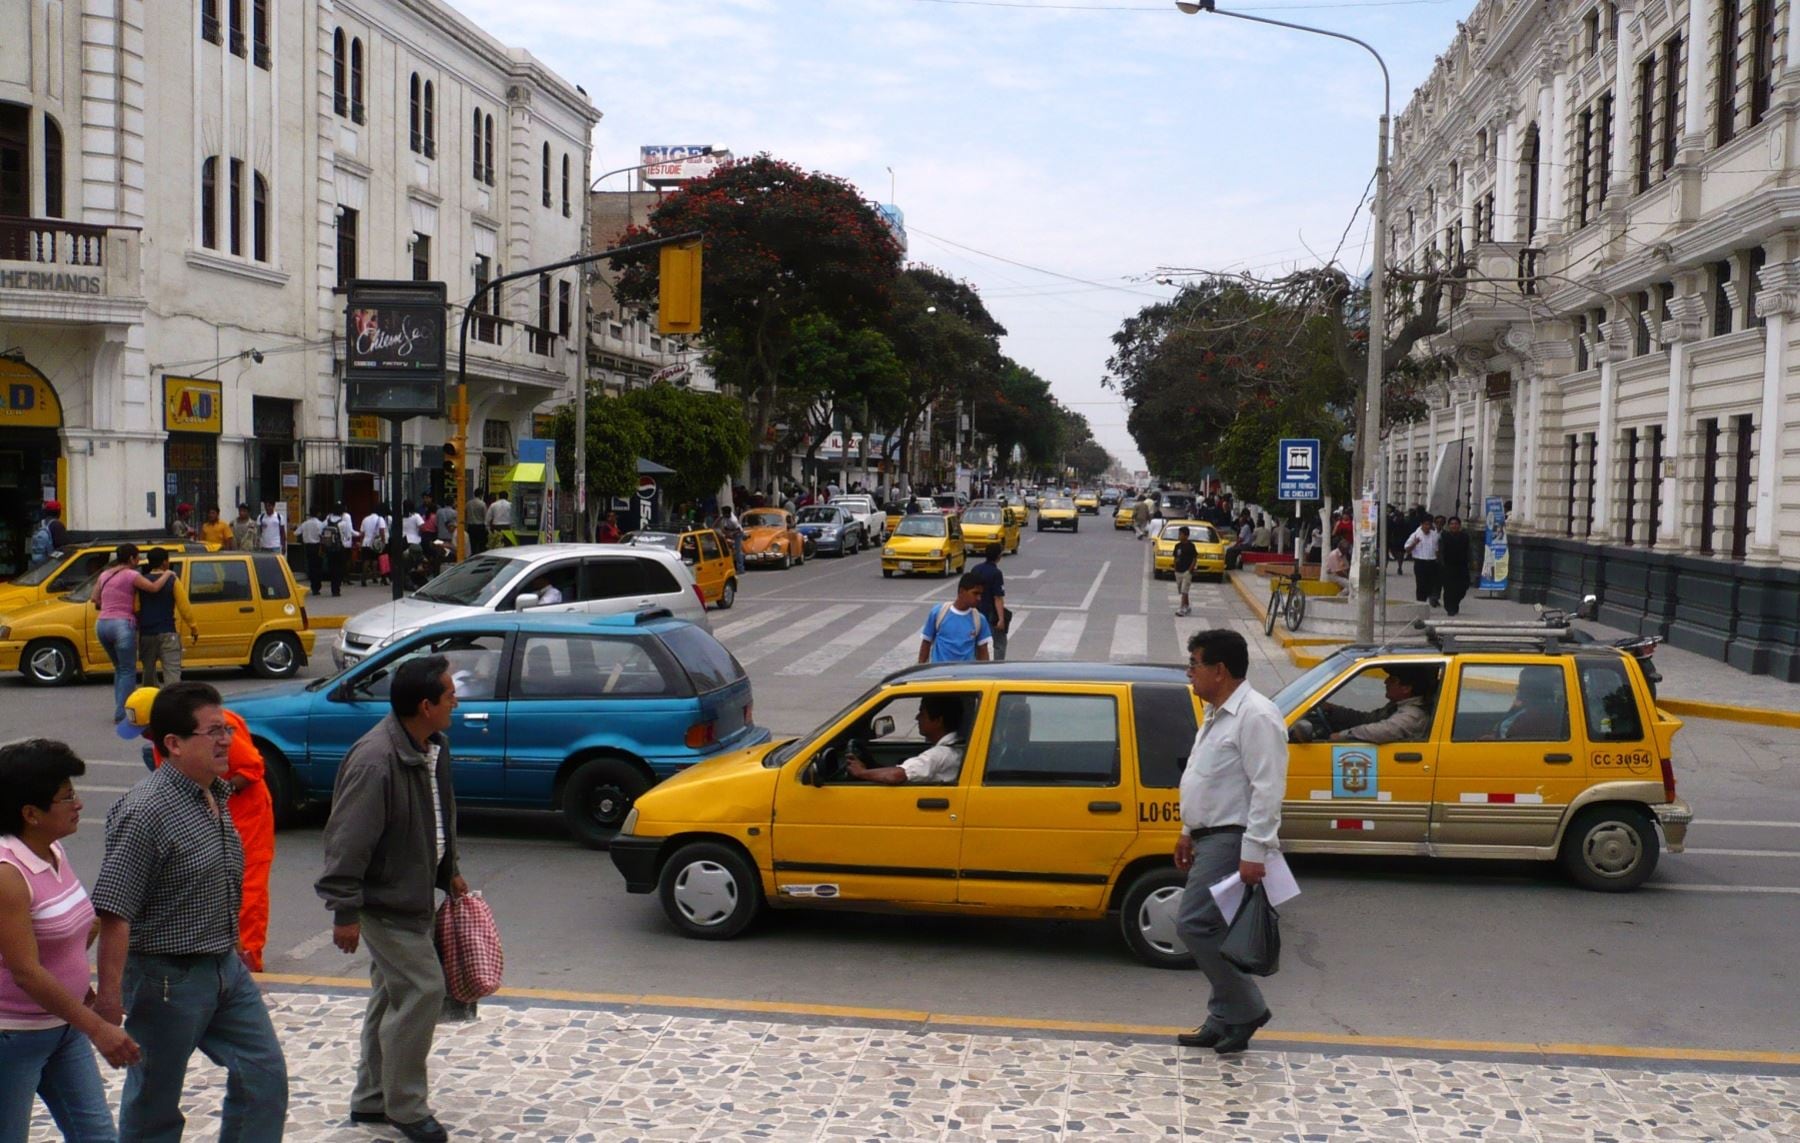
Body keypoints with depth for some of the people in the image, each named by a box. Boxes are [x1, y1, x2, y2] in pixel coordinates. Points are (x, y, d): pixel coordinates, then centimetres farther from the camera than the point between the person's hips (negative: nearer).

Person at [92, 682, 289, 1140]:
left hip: (226, 967, 8)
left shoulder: (217, 796, 6)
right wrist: (109, 994, -25)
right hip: (167, 977, -8)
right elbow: (114, 911, -24)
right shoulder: (147, 810, -22)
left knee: (265, 1075, 9)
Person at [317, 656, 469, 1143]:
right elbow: (348, 841, -24)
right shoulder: (375, 760, -27)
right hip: (383, 901, -10)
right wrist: (344, 911, -21)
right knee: (421, 990, -8)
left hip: (413, 894, 10)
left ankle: (372, 1098, 30)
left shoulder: (434, 746, 3)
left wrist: (449, 873, 19)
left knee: (393, 994, 17)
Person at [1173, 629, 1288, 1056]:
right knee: (1210, 930, 11)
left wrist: (1254, 852, -26)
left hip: (1232, 841, -10)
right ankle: (1225, 1021, 20)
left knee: (1195, 925, -12)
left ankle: (1245, 1009, 0)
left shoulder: (1255, 716, -17)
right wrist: (1189, 832, 25)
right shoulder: (1217, 714, 15)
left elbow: (1267, 789, -22)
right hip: (1212, 838, 10)